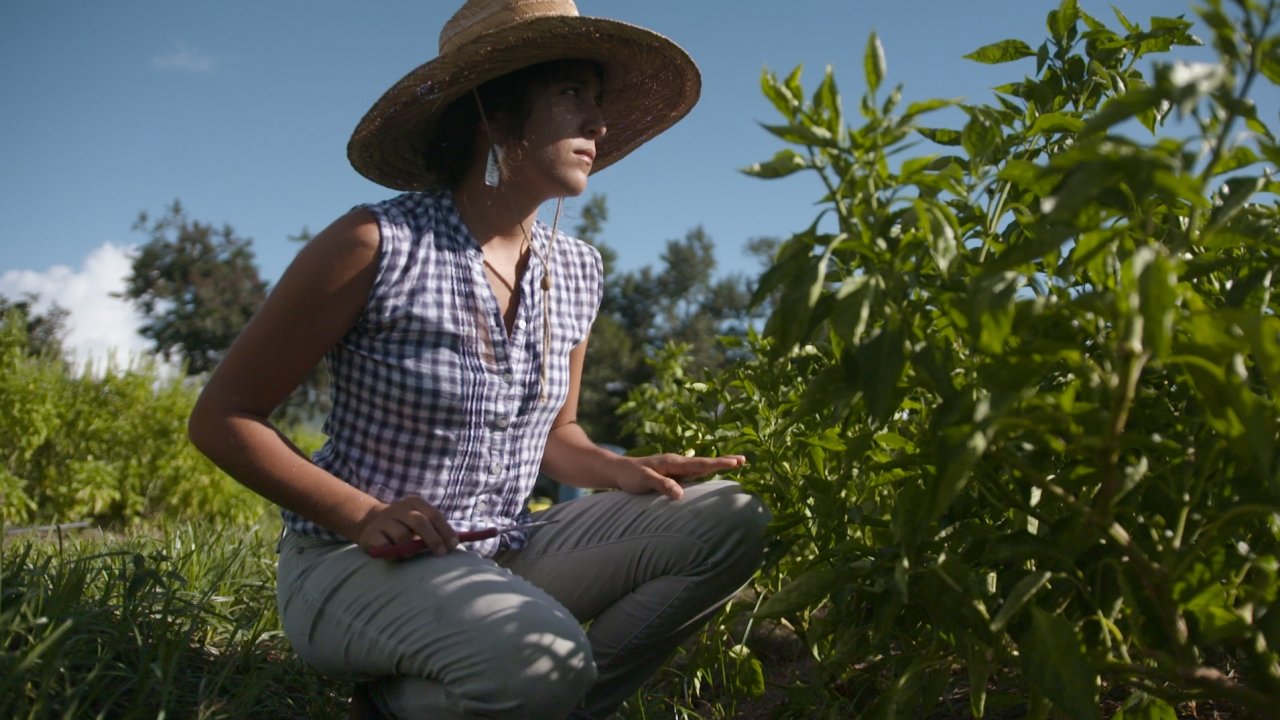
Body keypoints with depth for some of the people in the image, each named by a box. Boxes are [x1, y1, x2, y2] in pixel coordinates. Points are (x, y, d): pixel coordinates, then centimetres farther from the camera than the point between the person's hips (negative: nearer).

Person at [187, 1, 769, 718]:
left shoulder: (577, 269, 4)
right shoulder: (377, 246, -14)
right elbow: (223, 417, -7)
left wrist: (622, 471, -3)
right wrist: (361, 515, -20)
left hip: (502, 557, 7)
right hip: (354, 562, -7)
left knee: (729, 518, -8)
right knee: (540, 657, -36)